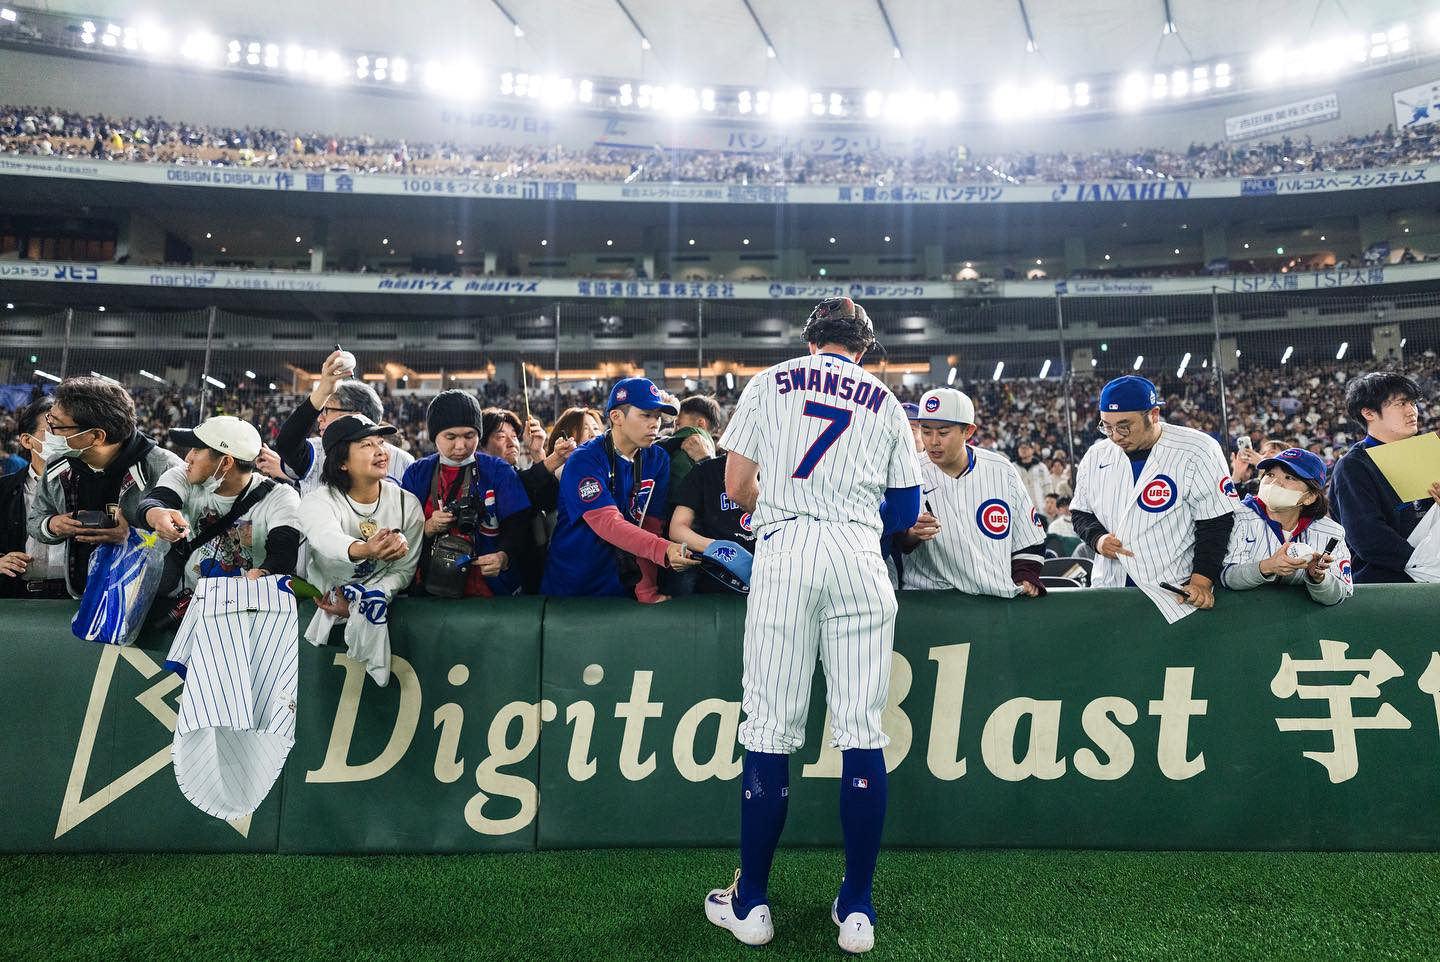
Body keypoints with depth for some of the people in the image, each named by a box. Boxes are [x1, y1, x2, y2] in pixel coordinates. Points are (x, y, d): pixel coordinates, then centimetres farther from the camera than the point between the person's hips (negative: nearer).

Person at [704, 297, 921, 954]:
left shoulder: (769, 382, 14)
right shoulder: (886, 402, 18)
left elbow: (736, 488, 8)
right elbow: (905, 512, 17)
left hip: (785, 550, -1)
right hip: (860, 556, 2)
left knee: (771, 727, 1)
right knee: (862, 730, 3)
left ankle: (750, 905, 11)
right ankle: (857, 910, 9)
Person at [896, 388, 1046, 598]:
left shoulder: (1002, 470, 6)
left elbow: (1027, 537, 16)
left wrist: (1026, 578, 5)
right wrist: (909, 534, -31)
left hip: (1000, 595, 2)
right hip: (931, 595, -2)